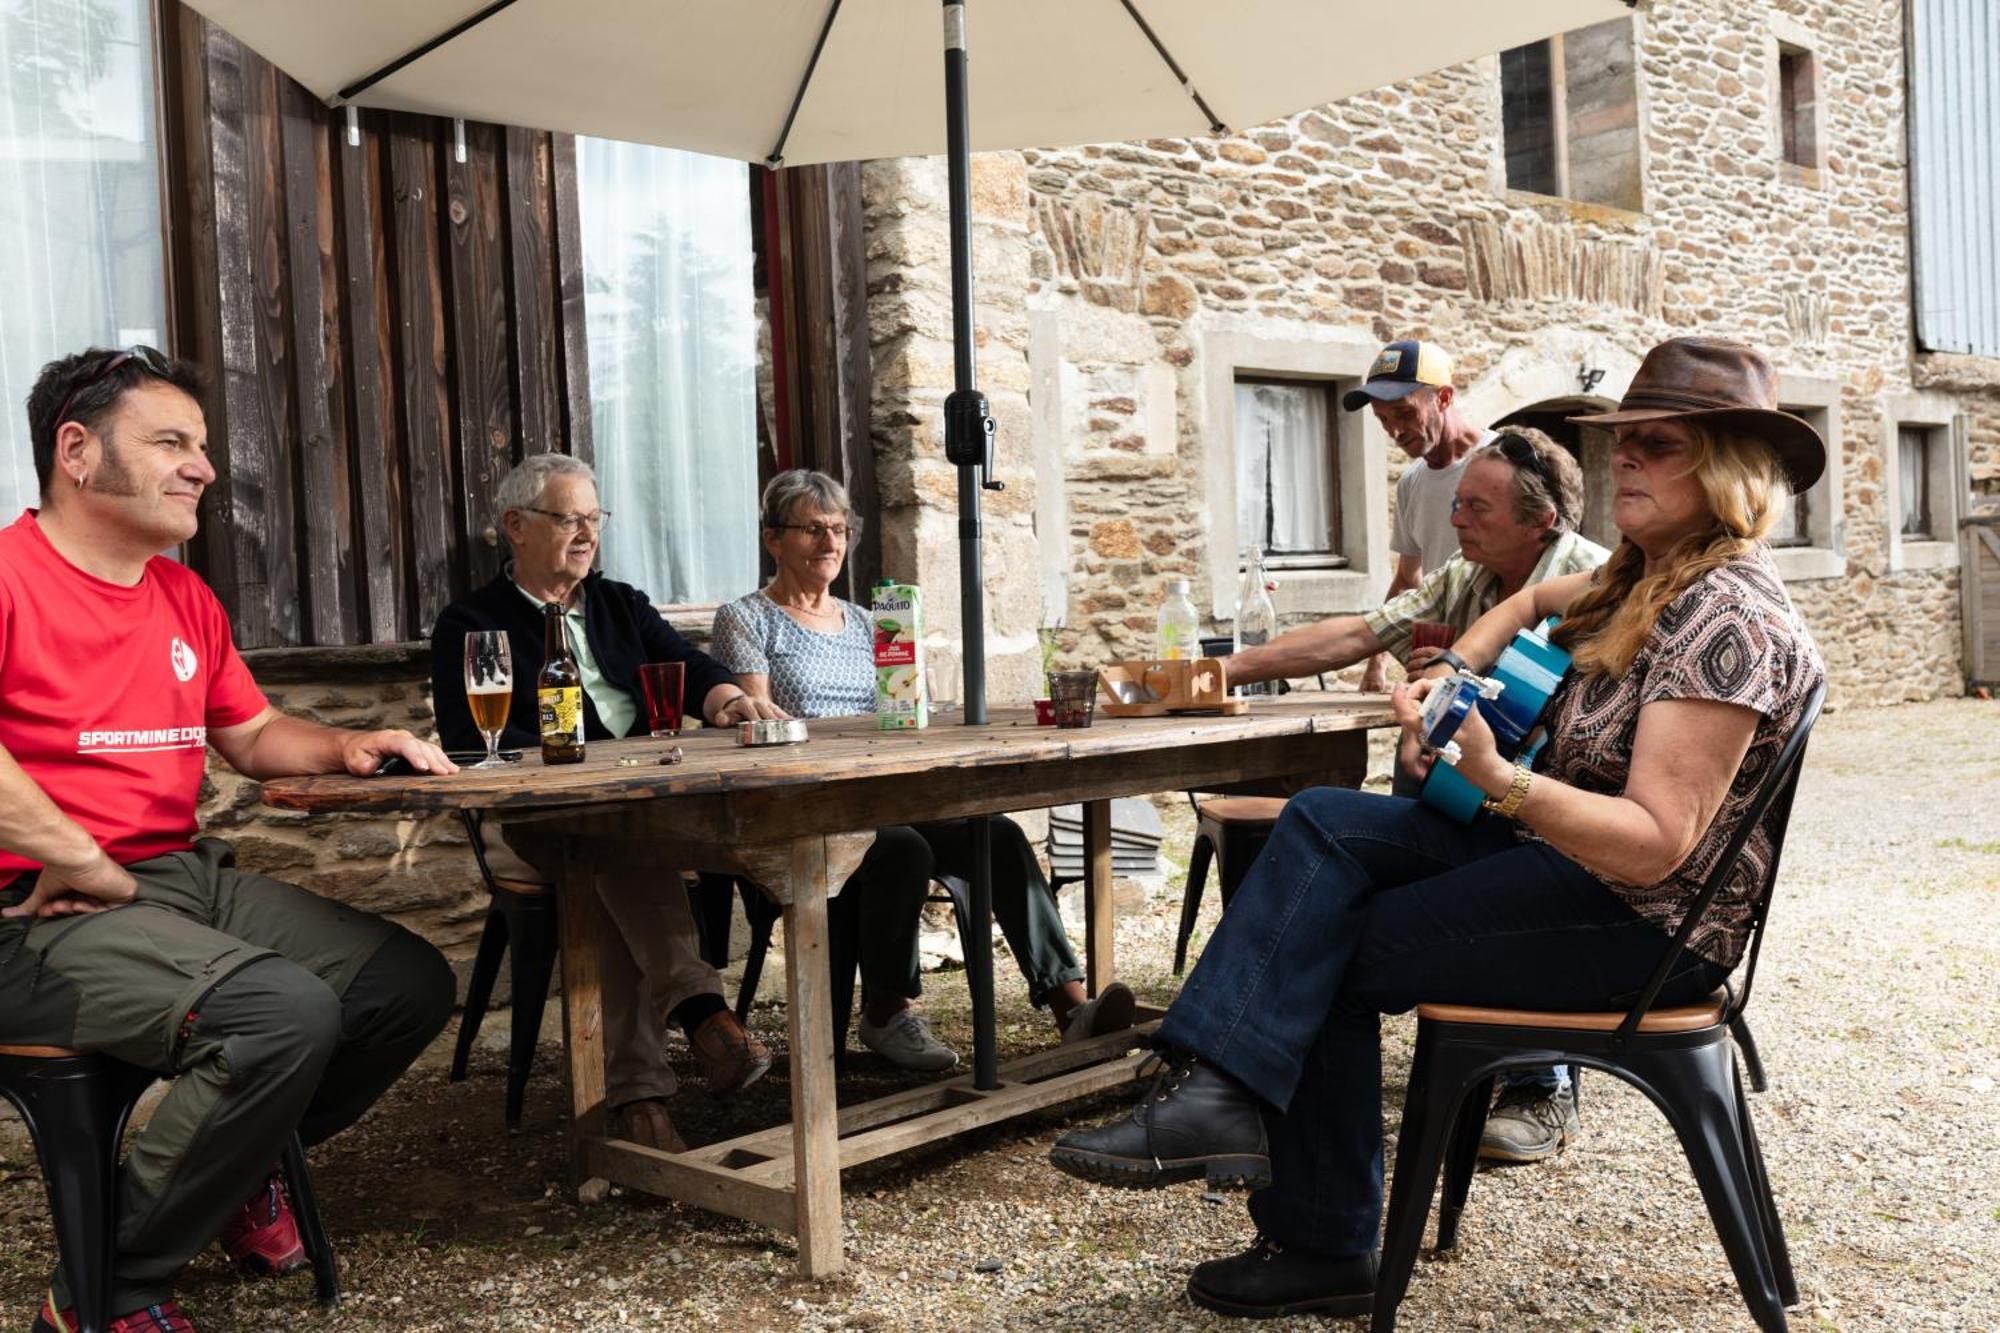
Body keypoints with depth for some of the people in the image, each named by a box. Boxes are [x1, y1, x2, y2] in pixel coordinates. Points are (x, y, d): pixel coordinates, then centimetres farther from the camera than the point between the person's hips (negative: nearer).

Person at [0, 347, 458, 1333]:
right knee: (286, 1012, -30)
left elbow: (253, 736, 27)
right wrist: (81, 864, -24)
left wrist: (346, 749, 7)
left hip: (189, 878, 9)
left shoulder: (184, 596, 16)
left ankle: (241, 1169, 24)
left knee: (411, 984, 1)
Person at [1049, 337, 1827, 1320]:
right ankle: (1216, 1090, -11)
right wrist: (1454, 673, 9)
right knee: (1326, 821, -6)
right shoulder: (1648, 579, 8)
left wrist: (1499, 782, -41)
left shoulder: (1727, 621, -21)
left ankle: (1322, 1249, 2)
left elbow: (1655, 843, -28)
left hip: (1644, 922, -9)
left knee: (1332, 954, -8)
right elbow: (1535, 601, 29)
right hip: (1568, 857, 9)